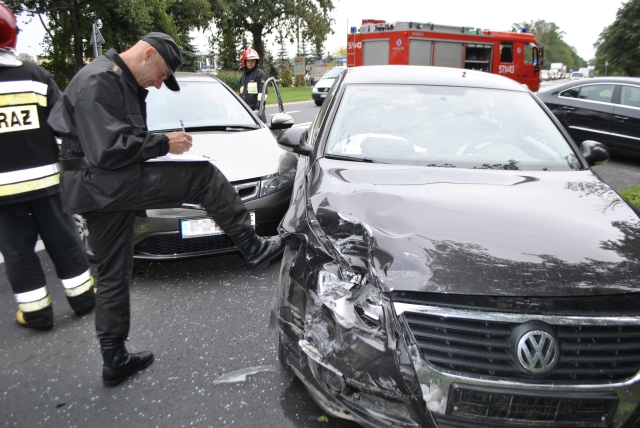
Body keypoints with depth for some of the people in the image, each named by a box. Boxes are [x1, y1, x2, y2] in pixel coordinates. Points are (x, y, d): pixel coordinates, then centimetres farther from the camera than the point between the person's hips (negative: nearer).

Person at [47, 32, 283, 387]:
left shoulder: (123, 84, 19)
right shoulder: (99, 81, -14)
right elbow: (107, 150, -23)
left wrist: (159, 143, 9)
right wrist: (163, 144, -15)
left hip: (101, 187, 11)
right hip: (100, 182, -11)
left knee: (113, 275, 14)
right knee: (204, 177, -12)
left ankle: (114, 360, 26)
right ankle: (253, 249, -7)